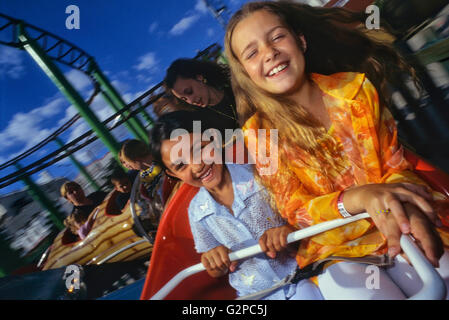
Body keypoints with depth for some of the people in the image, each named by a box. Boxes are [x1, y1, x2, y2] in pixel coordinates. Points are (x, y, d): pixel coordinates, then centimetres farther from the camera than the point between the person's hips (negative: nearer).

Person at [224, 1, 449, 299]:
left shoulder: (355, 87, -3)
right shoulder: (259, 132, -8)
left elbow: (395, 165, -1)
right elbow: (294, 211, -10)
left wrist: (404, 206, -24)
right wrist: (355, 199, -31)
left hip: (402, 231, 2)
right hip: (335, 251, -2)